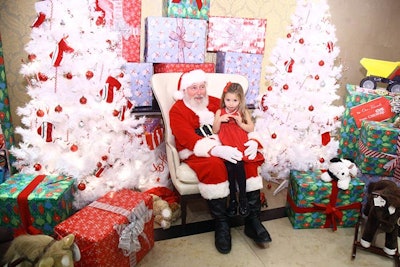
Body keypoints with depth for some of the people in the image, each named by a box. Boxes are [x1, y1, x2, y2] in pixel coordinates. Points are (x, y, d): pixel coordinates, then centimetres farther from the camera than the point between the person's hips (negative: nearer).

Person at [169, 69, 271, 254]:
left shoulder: (216, 103, 13)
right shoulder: (177, 111, -1)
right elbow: (191, 140, -17)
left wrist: (252, 140, -12)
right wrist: (217, 150, -33)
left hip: (224, 149, 4)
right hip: (195, 154, -4)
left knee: (248, 159, -23)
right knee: (214, 164, -35)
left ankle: (252, 220, -14)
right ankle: (221, 223, -19)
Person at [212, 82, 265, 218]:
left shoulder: (243, 112, 8)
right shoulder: (220, 112, 9)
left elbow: (251, 129, 8)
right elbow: (215, 131, 7)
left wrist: (241, 123, -7)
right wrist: (219, 120, -9)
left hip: (241, 145, 0)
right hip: (226, 146, 1)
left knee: (238, 165, -28)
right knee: (230, 167, -25)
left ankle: (242, 198, -9)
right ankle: (232, 199, -8)